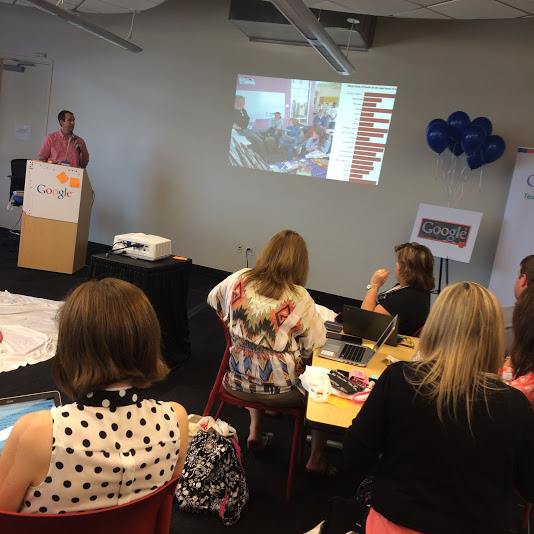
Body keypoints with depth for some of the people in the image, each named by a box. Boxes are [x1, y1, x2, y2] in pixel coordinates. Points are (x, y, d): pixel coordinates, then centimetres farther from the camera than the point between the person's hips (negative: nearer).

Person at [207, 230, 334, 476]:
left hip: (238, 384, 5)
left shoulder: (238, 280, -6)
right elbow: (315, 344, -11)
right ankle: (316, 460, 27)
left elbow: (213, 299, 14)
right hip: (280, 390, -4)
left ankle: (255, 433, 39)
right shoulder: (299, 298, -17)